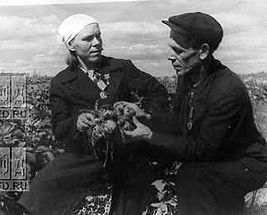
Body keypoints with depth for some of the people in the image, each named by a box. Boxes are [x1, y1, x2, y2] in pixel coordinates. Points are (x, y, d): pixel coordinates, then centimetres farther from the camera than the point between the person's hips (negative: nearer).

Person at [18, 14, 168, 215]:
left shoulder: (122, 68, -1)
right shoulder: (62, 83, 1)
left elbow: (157, 91, 6)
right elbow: (58, 129, -3)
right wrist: (76, 123, -24)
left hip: (127, 152, 1)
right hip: (85, 154, 0)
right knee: (42, 189, -14)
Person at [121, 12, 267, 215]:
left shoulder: (228, 90, -31)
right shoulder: (188, 75, -7)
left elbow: (201, 148, -26)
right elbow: (179, 120, 5)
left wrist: (150, 136, -26)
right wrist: (143, 115, -10)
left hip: (245, 165, -8)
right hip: (214, 157, 8)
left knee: (190, 177, -29)